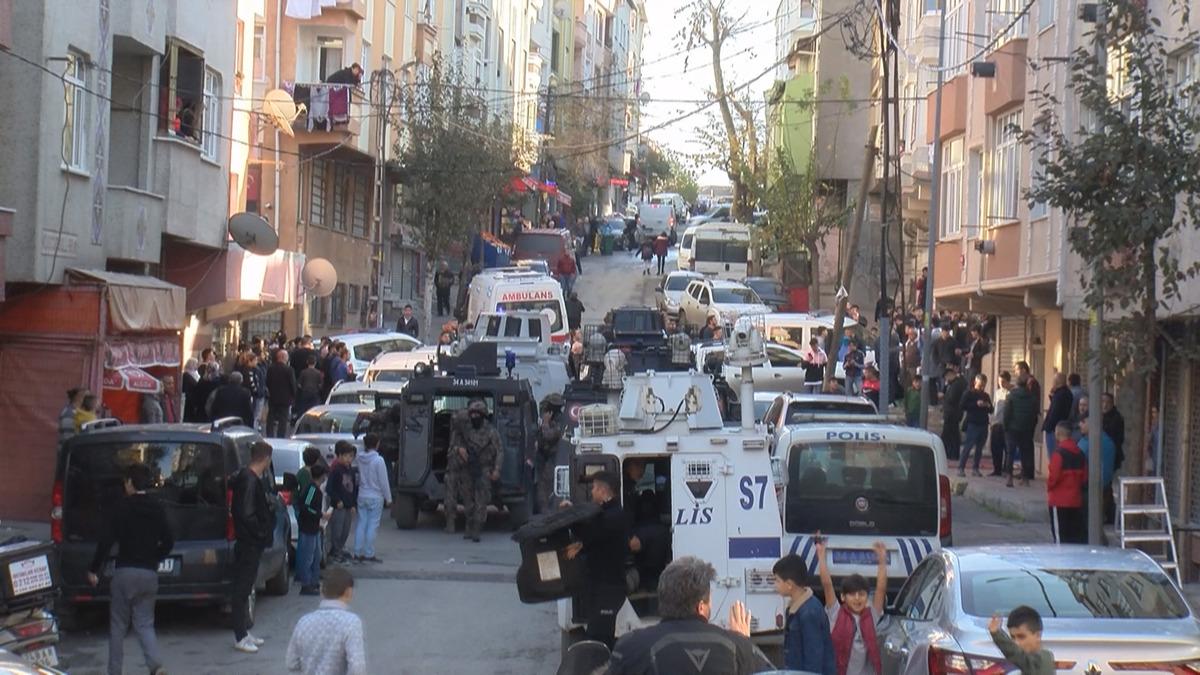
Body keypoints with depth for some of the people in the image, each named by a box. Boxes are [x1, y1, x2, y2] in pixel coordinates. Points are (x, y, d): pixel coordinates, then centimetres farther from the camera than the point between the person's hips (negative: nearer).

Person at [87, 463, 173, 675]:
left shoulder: (123, 508, -8)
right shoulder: (158, 509, 7)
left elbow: (107, 540, -12)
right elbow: (168, 541, 10)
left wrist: (93, 569, -5)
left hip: (125, 572, -4)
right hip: (149, 574, 4)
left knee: (118, 624, 7)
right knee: (144, 623, 9)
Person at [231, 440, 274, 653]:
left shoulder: (245, 477, 10)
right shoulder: (250, 481, -20)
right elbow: (247, 514, -25)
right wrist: (262, 533, -16)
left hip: (249, 542, 10)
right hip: (249, 544, -10)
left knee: (243, 587, 16)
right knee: (242, 589, -4)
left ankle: (243, 633, 25)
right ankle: (240, 637, 1)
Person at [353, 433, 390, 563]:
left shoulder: (360, 459, 1)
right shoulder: (378, 460, -15)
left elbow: (359, 478, 7)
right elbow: (383, 481, -12)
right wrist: (388, 498, -3)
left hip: (362, 496, 5)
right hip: (375, 497, -5)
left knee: (361, 523, 10)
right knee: (372, 525, 1)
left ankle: (358, 553, 12)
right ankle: (369, 554, 3)